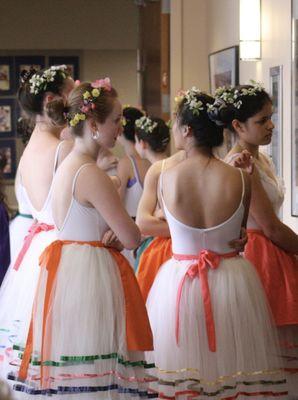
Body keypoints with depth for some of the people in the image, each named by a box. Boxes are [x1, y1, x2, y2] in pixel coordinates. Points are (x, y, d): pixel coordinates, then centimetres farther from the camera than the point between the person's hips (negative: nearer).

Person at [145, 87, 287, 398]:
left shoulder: (166, 178, -9)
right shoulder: (240, 179, -10)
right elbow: (239, 232, 4)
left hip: (180, 283, 0)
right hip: (233, 282, 0)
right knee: (232, 362, 11)